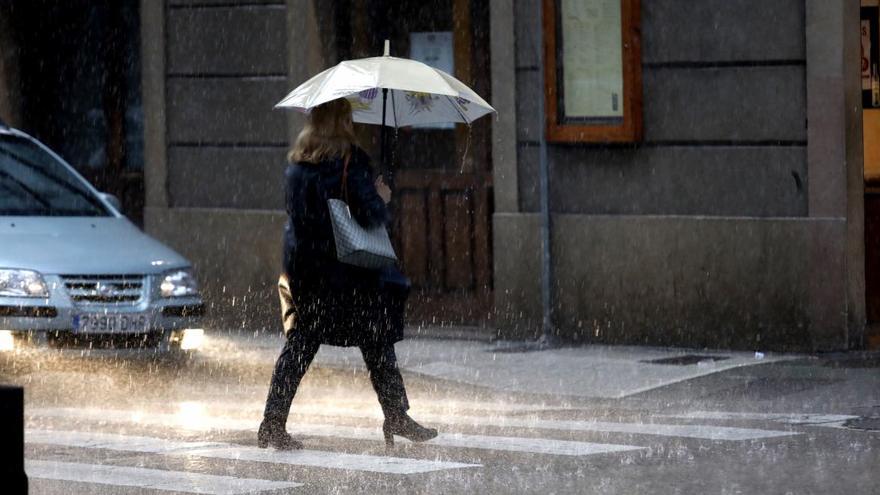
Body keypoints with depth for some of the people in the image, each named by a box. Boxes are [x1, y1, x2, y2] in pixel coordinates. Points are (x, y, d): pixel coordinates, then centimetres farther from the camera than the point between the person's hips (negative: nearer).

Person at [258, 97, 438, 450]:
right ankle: (396, 418, 11)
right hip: (346, 268, -6)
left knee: (300, 344, 8)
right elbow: (371, 216, -17)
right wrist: (382, 198, 6)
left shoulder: (297, 160, 6)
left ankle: (273, 424, 2)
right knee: (377, 344, 6)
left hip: (302, 264, 6)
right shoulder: (350, 160, -13)